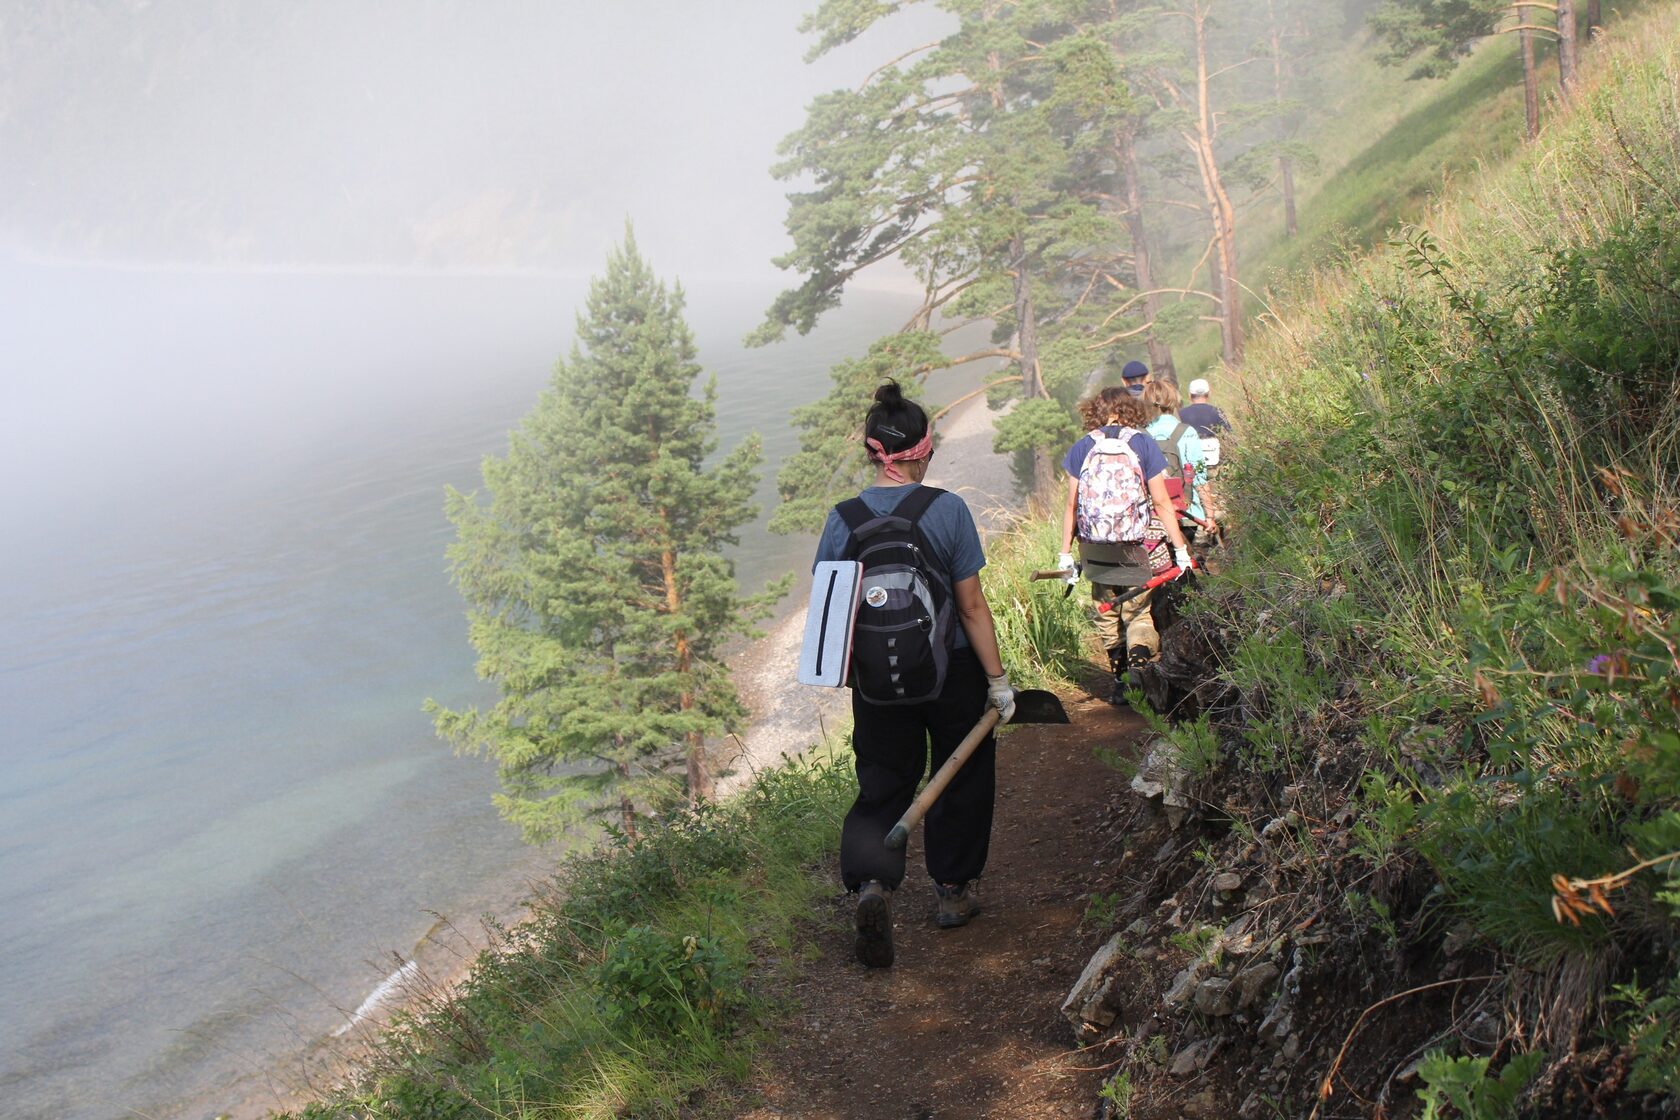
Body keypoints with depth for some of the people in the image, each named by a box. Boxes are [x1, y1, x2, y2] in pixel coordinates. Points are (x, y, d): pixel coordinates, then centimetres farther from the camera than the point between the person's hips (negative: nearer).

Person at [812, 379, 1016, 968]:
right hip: (951, 674, -2)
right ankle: (953, 890, 30)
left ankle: (871, 882, -14)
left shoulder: (843, 520, -6)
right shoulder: (946, 510, -13)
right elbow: (971, 605, -11)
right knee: (961, 779, 19)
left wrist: (852, 674, 15)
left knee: (881, 786, 11)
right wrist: (998, 679, -3)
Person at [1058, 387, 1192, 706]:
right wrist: (1181, 549, 0)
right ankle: (1140, 662, -21)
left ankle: (1120, 683, 18)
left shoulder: (1082, 448, 2)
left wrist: (1065, 552, 10)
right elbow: (1162, 502, -4)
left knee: (1108, 616, 16)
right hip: (1137, 547, -2)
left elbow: (1072, 504, 2)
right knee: (1138, 613, 7)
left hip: (1096, 549, 2)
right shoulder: (1143, 443, -3)